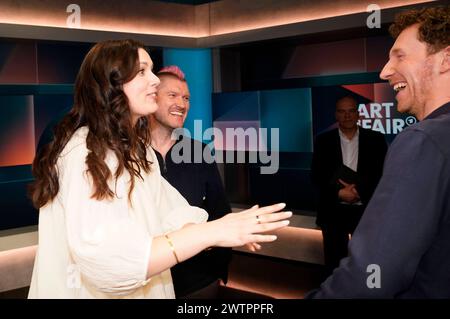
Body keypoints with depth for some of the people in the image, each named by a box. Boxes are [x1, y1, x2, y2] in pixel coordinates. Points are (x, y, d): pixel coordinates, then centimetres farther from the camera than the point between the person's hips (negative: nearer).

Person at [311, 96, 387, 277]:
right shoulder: (323, 140, 3)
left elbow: (383, 174, -2)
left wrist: (360, 190, -17)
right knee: (334, 263, 8)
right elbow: (317, 176, -1)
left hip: (365, 211, 0)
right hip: (333, 212, 0)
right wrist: (339, 193, -15)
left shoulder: (375, 139, 2)